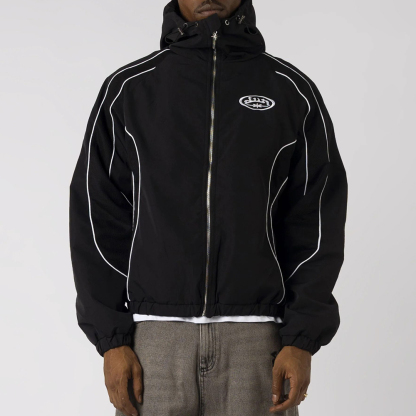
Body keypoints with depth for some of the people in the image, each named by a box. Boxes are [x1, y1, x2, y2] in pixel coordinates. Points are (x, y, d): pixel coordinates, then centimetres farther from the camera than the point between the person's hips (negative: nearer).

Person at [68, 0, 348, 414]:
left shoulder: (294, 93, 6)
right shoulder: (127, 89, 6)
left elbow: (316, 224, 3)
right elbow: (97, 219, 3)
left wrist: (303, 339, -6)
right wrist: (111, 339, -4)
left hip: (255, 338, 0)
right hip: (154, 337, 0)